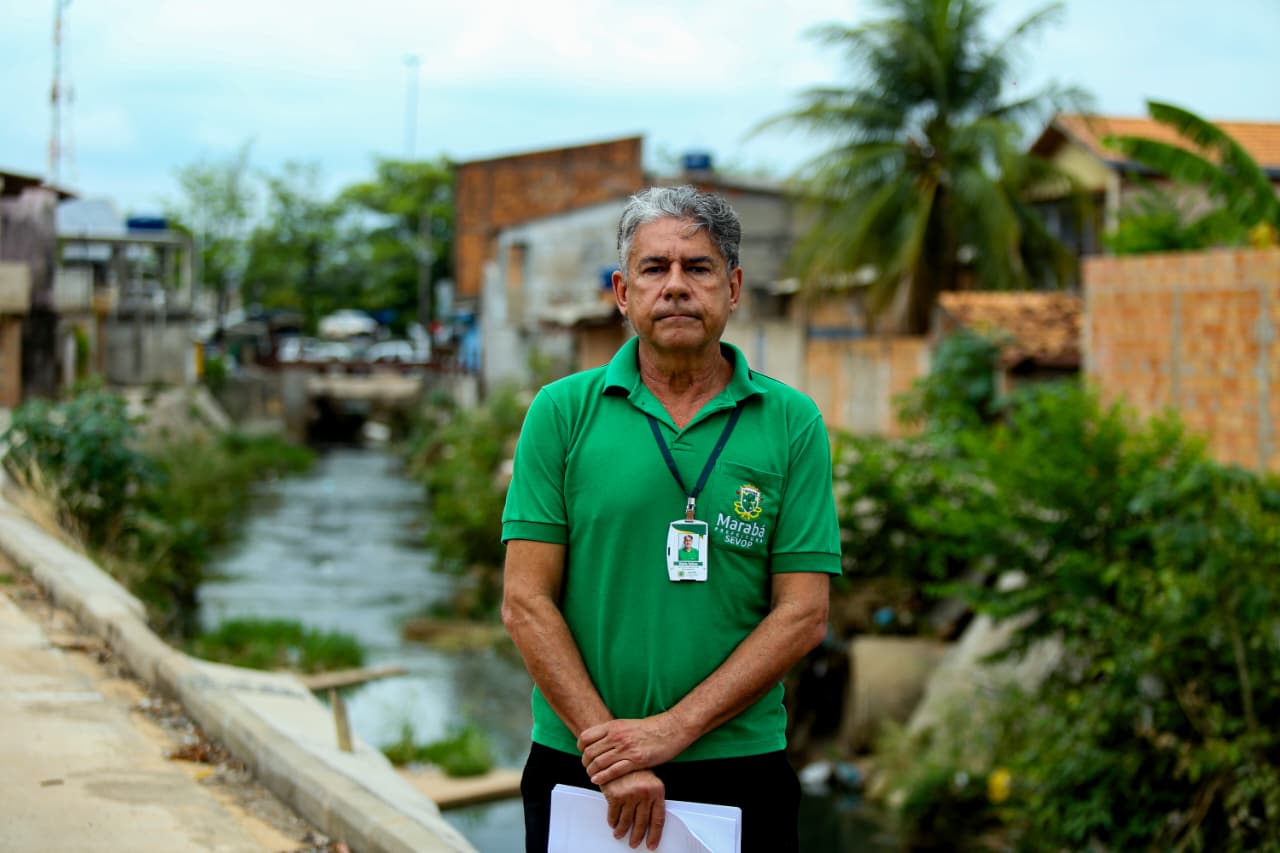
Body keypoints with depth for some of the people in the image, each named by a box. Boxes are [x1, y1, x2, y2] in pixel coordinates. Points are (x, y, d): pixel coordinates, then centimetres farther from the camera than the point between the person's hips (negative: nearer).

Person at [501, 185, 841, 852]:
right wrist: (606, 750, -13)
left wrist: (673, 730, -13)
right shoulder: (562, 412, 1)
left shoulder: (792, 422, 1)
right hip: (575, 769, 0)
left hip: (739, 772, 0)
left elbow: (803, 615, -4)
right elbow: (525, 602, -4)